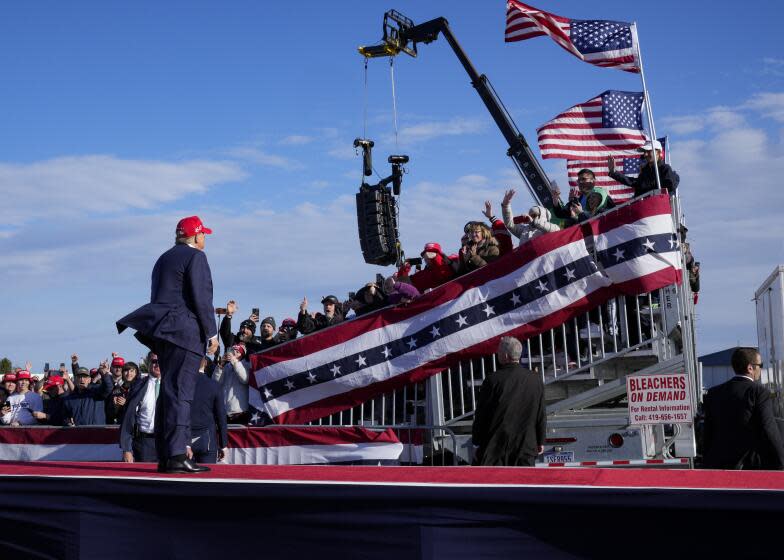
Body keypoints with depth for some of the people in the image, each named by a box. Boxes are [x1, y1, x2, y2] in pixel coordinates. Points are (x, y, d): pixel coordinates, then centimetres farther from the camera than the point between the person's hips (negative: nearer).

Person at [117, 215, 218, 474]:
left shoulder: (164, 258, 23)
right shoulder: (195, 257, -4)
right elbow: (201, 298, -12)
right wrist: (211, 333, -9)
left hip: (163, 331, 9)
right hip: (185, 331, -9)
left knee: (169, 392, 9)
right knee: (180, 392, -12)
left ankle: (164, 457, 10)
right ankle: (176, 456, -16)